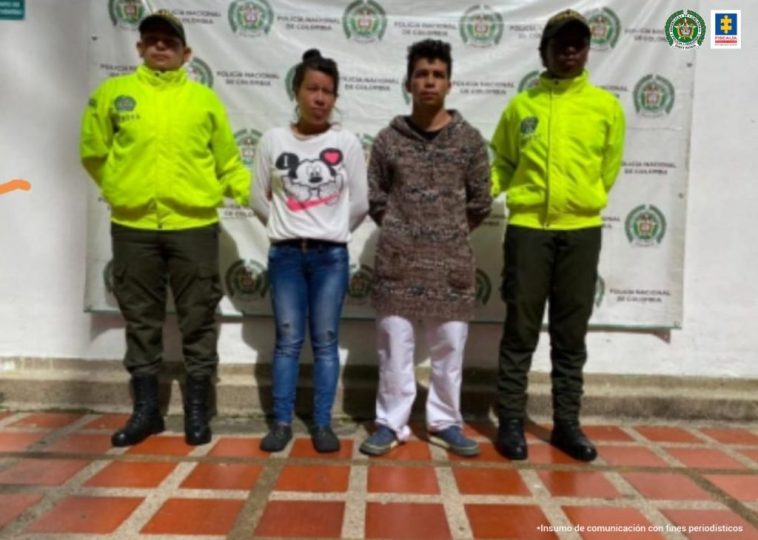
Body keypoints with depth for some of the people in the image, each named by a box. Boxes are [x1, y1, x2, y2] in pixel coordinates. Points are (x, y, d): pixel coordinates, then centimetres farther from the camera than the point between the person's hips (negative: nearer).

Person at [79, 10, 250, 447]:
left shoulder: (205, 99, 5)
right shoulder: (113, 93, 7)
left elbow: (229, 163, 7)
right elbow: (93, 153, 16)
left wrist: (260, 200, -2)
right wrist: (122, 189, 14)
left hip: (194, 226, -1)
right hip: (133, 227, 2)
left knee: (198, 322, 4)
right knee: (142, 322, 10)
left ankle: (197, 411, 18)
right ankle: (146, 409, 24)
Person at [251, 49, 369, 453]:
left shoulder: (346, 142, -1)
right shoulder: (273, 140, 1)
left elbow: (359, 203, 2)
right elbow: (259, 199, 8)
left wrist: (332, 233, 9)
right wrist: (286, 229, 8)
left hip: (331, 256, 0)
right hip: (285, 254, 1)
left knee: (325, 341, 5)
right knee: (288, 340, 5)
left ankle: (323, 423, 15)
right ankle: (281, 422, 15)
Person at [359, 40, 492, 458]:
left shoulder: (469, 139, 3)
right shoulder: (388, 139, 3)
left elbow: (480, 202, 8)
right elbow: (375, 199, 8)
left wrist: (453, 232, 10)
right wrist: (399, 232, 6)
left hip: (452, 261, 1)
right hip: (398, 259, 0)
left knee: (449, 345, 7)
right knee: (394, 344, 5)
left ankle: (444, 422, 23)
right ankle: (391, 423, 18)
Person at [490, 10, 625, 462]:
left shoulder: (607, 106, 6)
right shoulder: (521, 105, 6)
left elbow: (608, 170, 13)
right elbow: (502, 163, 11)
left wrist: (582, 201, 12)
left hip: (582, 231, 1)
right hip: (527, 227, -1)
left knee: (571, 334, 8)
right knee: (521, 331, 3)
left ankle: (567, 423, 20)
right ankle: (512, 422, 13)